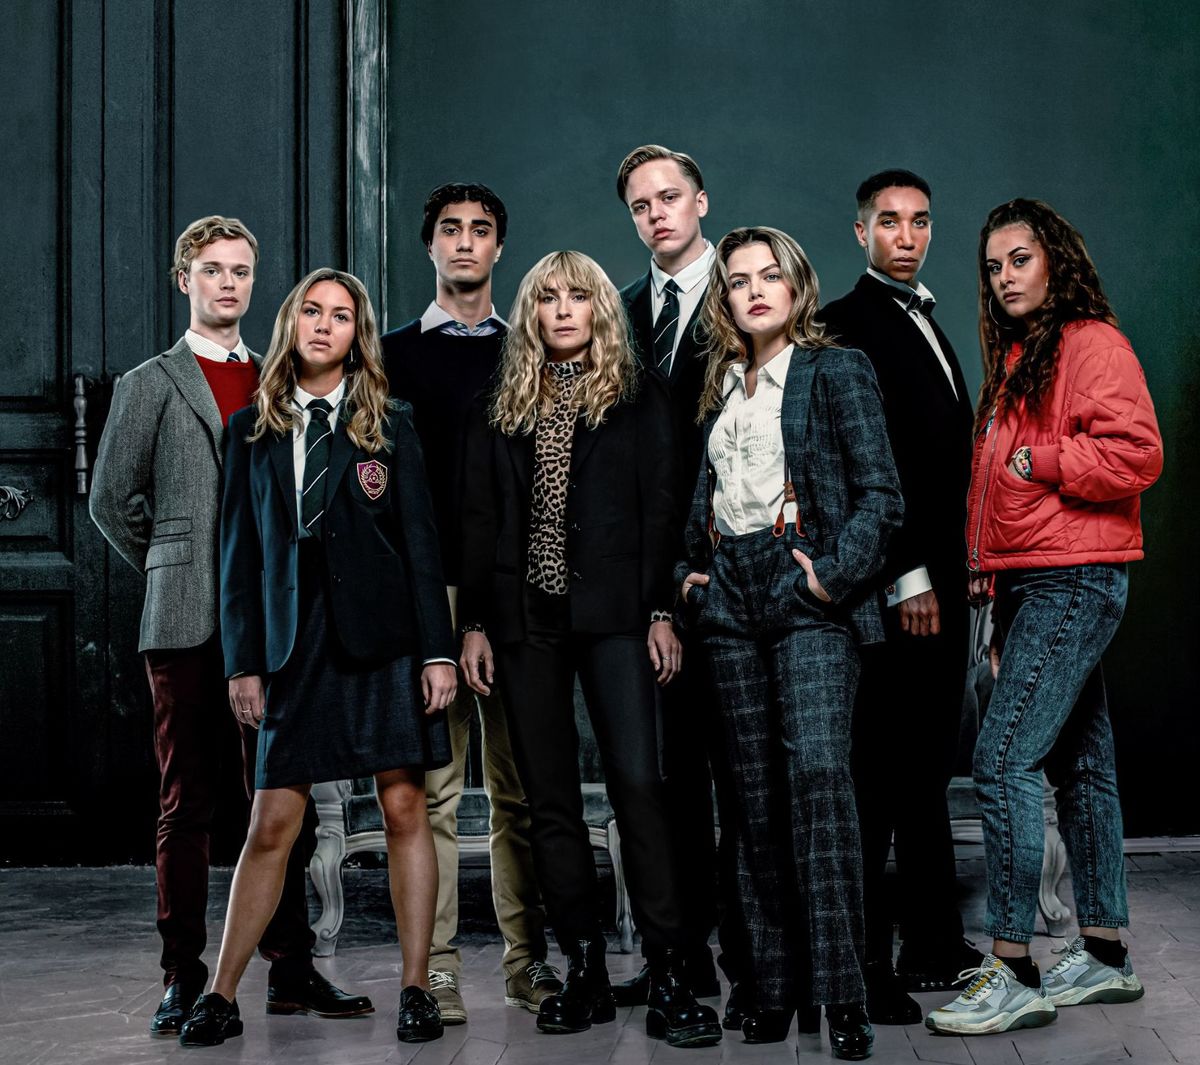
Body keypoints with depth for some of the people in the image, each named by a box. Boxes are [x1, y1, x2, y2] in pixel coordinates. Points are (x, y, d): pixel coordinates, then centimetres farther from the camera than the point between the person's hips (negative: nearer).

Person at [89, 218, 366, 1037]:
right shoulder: (150, 385, 5)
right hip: (187, 624, -3)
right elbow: (112, 501, 5)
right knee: (186, 807, 1)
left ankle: (292, 970, 12)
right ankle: (185, 980, 7)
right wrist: (171, 568, 7)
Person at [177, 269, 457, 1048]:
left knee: (404, 809, -1)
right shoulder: (253, 430, 10)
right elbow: (241, 552, 8)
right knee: (272, 825, 0)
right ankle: (222, 998, 7)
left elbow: (421, 541, 2)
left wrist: (437, 650, -5)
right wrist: (242, 661, 3)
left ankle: (417, 990, 7)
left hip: (384, 639, -1)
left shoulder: (389, 425, 5)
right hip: (295, 646, 1)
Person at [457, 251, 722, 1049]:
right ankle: (585, 974, 9)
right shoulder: (500, 411, 14)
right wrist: (475, 623, 5)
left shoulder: (639, 398, 7)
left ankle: (669, 977, -12)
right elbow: (480, 521, 12)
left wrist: (662, 610, -8)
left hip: (613, 614, -3)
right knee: (551, 798, 3)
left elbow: (661, 506, 1)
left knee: (637, 781, -13)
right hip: (526, 618, 4)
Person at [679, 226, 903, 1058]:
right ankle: (777, 987, 8)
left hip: (809, 597, -6)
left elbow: (881, 496, -5)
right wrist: (693, 571, 12)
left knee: (818, 770, -21)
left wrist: (834, 576, -14)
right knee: (758, 795, 4)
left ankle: (841, 994, -20)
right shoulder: (724, 387, 19)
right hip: (733, 604, 6)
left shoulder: (838, 371, 2)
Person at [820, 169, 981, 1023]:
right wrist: (905, 576, -18)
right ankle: (864, 962, -3)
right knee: (878, 772, -7)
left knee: (928, 768, 12)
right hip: (891, 586, -9)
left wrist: (954, 569, 12)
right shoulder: (846, 326, -8)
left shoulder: (928, 323, 21)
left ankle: (933, 945, 19)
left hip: (936, 577, 9)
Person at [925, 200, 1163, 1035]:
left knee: (1005, 758, -15)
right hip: (1027, 582, 10)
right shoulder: (1016, 358, 20)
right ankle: (1105, 956, 19)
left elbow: (1137, 456, -19)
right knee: (1080, 763, 12)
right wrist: (986, 566, 12)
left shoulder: (1093, 344, -8)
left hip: (1074, 580, -10)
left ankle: (1013, 972, -13)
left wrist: (1039, 459, -14)